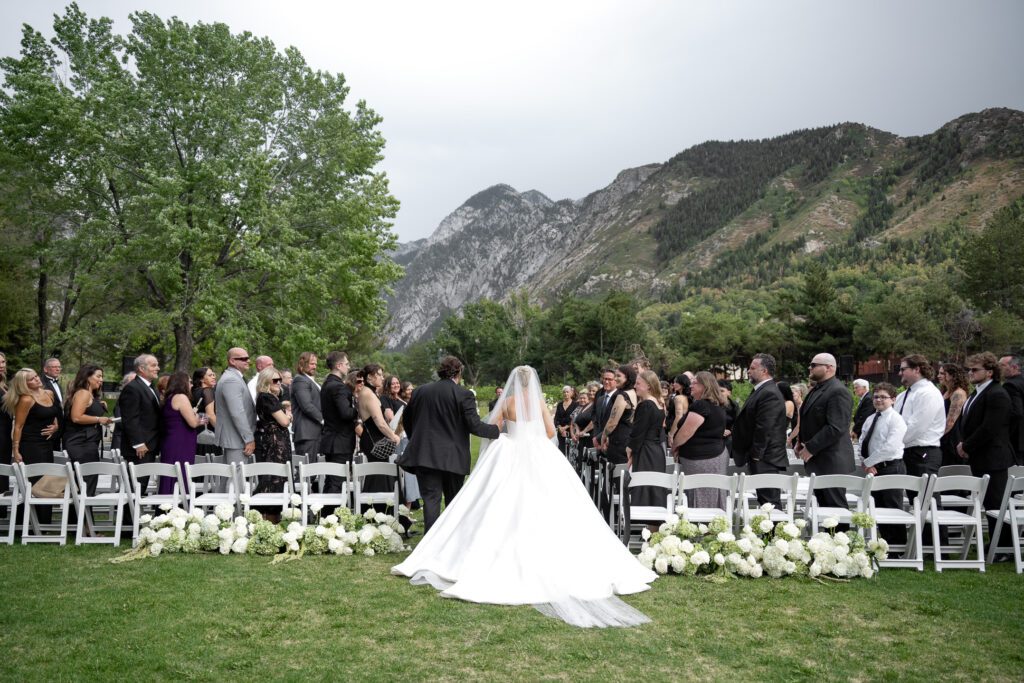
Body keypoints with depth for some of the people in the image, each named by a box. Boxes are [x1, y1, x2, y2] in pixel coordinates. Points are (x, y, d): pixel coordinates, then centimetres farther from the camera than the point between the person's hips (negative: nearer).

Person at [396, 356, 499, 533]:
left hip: (425, 454, 2)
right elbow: (474, 425, -12)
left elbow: (406, 420, 16)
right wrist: (497, 430, 2)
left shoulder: (420, 391, 6)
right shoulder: (464, 395, -7)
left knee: (430, 498, -1)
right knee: (453, 500, 15)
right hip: (453, 457, -1)